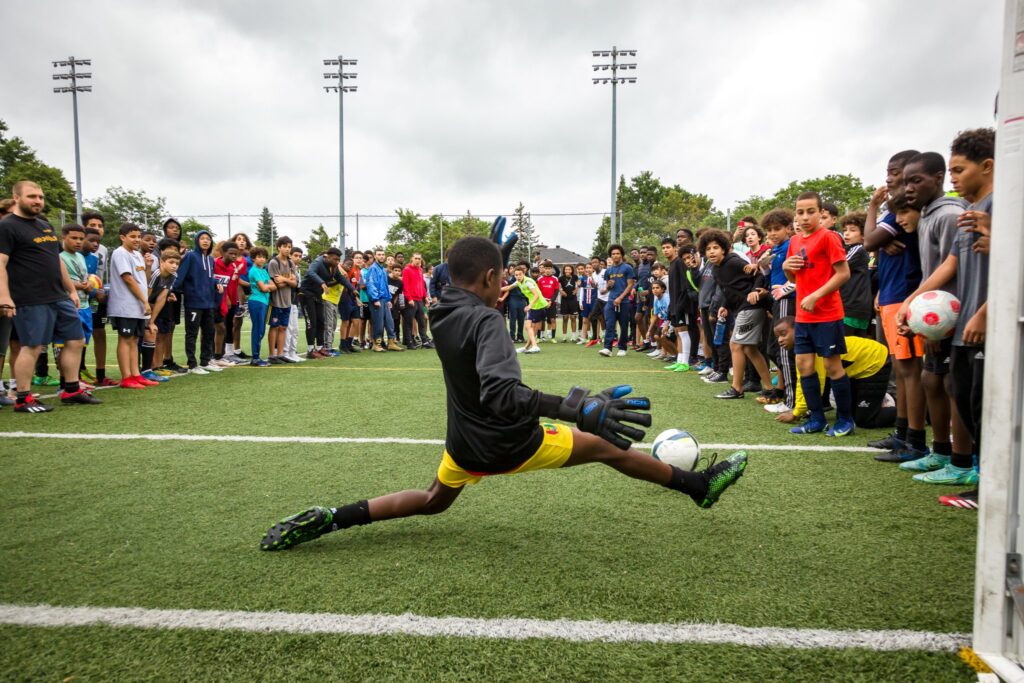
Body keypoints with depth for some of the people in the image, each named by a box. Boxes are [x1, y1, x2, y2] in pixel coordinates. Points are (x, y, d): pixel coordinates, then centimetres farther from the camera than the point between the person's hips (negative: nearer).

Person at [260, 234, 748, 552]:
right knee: (609, 447, 10)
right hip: (509, 443, -7)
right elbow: (502, 394, -42)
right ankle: (699, 485, 26)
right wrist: (578, 408, -48)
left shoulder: (443, 315, -2)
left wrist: (488, 249, 29)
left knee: (433, 501, 31)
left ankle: (326, 520, 17)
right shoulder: (487, 321, -27)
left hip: (466, 443, 7)